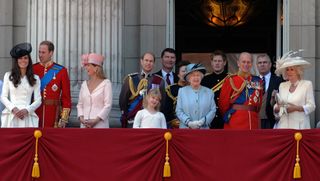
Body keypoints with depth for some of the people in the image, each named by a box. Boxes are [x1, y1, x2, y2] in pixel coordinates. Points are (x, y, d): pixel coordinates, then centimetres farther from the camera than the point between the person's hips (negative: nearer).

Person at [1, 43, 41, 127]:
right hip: (11, 116, 0)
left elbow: (38, 100, 7)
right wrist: (13, 108, -9)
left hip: (27, 116, 0)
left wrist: (26, 110, -9)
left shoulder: (35, 78, 10)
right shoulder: (8, 76, 8)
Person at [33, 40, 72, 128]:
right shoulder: (32, 69, 4)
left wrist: (64, 118, -5)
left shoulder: (61, 71, 0)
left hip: (53, 115, -1)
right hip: (34, 114, 1)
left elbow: (66, 97, 0)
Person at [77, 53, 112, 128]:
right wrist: (81, 118, -4)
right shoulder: (84, 84, 14)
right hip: (85, 125, 5)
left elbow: (108, 105, -7)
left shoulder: (106, 83, -1)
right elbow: (80, 104, 15)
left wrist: (95, 120, -15)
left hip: (100, 124, -5)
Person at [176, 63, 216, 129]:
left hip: (204, 128, 1)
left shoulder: (209, 92, 10)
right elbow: (179, 111, 4)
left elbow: (213, 110, 4)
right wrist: (189, 122, -10)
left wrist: (203, 121, -11)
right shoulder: (182, 91, 9)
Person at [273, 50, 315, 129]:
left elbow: (311, 106, -3)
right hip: (284, 125, 3)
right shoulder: (282, 85, 14)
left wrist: (296, 108, -17)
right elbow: (276, 107, 16)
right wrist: (277, 108, -6)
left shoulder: (307, 84, 1)